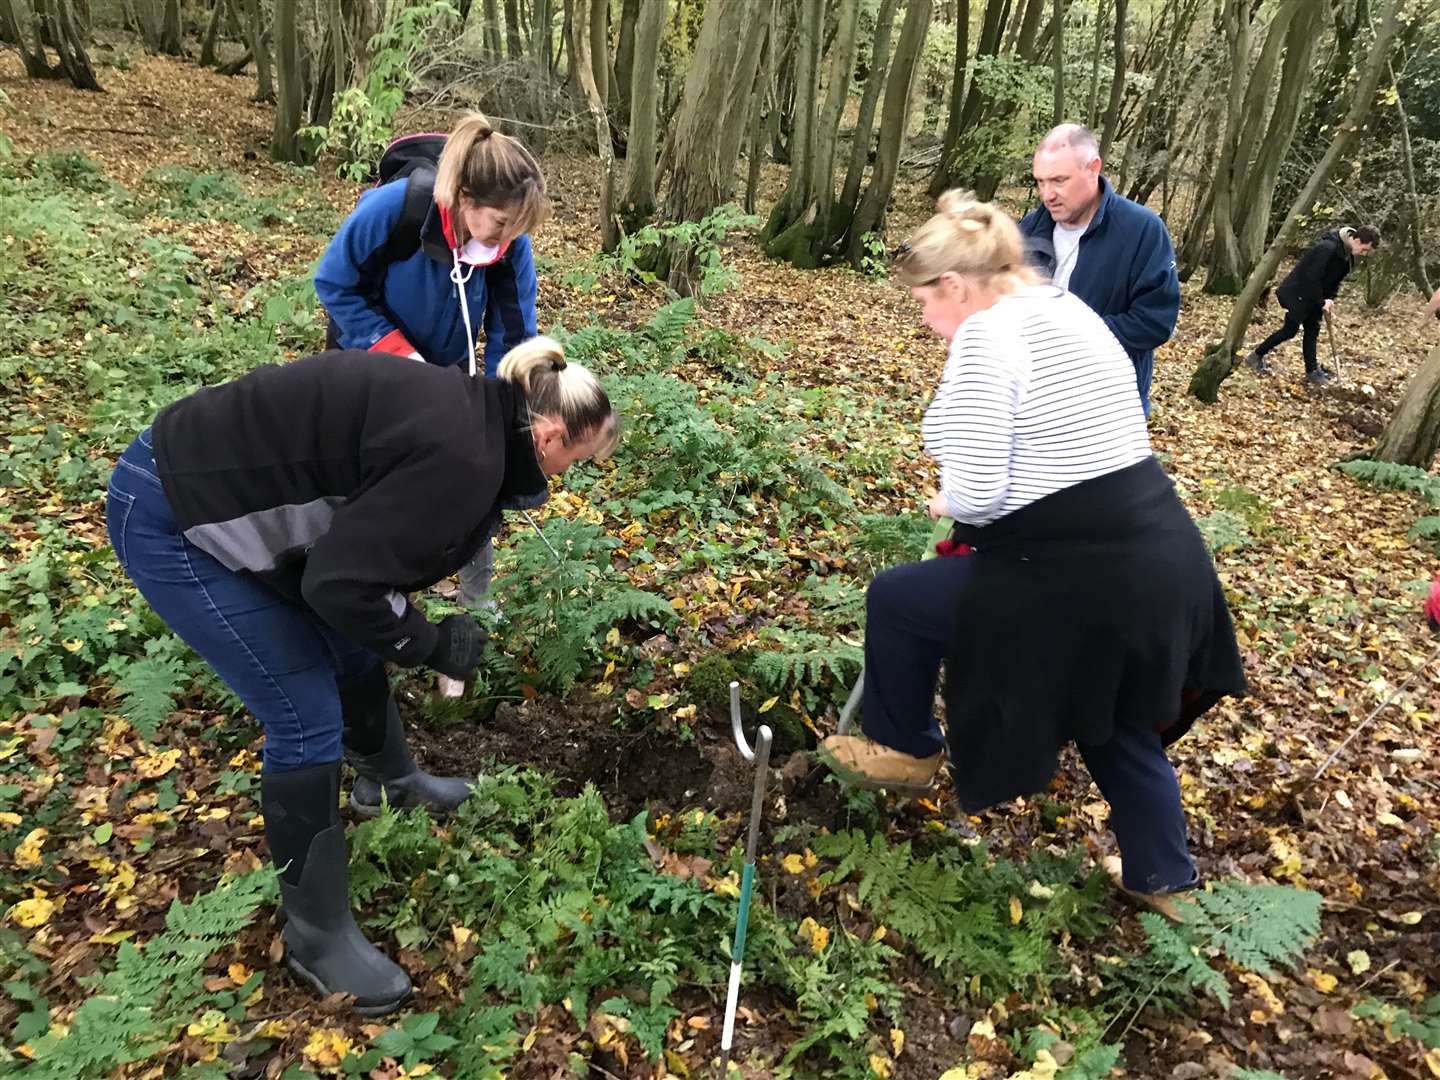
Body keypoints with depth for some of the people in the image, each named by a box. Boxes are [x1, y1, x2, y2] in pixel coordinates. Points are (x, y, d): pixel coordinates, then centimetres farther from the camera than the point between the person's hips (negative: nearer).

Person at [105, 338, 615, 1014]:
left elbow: (373, 544, 13)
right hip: (175, 520, -10)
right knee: (308, 718, -5)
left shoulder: (470, 415, 3)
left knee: (356, 655, 21)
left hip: (228, 490, 10)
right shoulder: (464, 455, -27)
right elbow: (343, 583, -27)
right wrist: (431, 644, -12)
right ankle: (316, 937, 14)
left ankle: (391, 780, 51)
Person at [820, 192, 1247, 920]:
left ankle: (906, 750, 33)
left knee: (896, 600, 11)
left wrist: (946, 502, 1)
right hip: (1158, 553, 9)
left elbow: (977, 489, -22)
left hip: (1079, 576, -9)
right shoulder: (1070, 309, 12)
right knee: (1116, 720, 29)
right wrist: (967, 496, 13)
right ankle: (1163, 879, 44)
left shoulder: (986, 335, -17)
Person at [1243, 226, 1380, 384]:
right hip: (1296, 292, -9)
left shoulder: (1349, 257, 2)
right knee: (1290, 329, -5)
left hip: (1312, 296, 9)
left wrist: (1329, 299, -4)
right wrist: (1321, 302, -22)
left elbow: (1335, 280, 12)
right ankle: (1256, 356, 8)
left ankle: (1312, 371, 12)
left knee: (1312, 330, 8)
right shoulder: (1327, 248, -28)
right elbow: (1312, 278, -29)